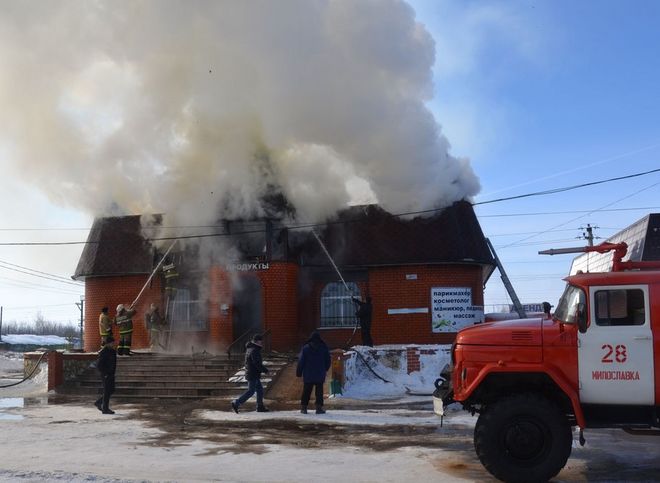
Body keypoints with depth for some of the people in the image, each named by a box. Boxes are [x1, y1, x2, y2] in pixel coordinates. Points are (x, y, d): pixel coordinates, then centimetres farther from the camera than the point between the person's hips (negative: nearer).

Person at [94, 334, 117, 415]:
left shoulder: (113, 351, 10)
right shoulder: (103, 352, -16)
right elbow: (98, 365, -18)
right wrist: (105, 374, -18)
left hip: (111, 374, 9)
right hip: (105, 375, -9)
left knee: (111, 390, 13)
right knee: (107, 391, -3)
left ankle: (98, 402, 25)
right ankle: (105, 409, 5)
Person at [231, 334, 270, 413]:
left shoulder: (250, 349, 13)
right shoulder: (254, 351, -20)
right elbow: (257, 364, -24)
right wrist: (265, 370, -13)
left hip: (253, 374, 10)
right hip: (253, 375, -10)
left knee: (260, 389, 13)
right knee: (251, 391, -5)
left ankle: (260, 407, 18)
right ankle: (236, 403, -2)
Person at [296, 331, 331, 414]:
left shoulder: (305, 348, -4)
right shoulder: (324, 348, 1)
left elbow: (301, 361, -5)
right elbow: (328, 361, 8)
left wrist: (299, 372, 4)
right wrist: (325, 370, 23)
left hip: (308, 375, 0)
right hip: (320, 375, 0)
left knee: (306, 391, 8)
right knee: (319, 391, 4)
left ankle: (303, 407, 10)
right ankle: (319, 407, -1)